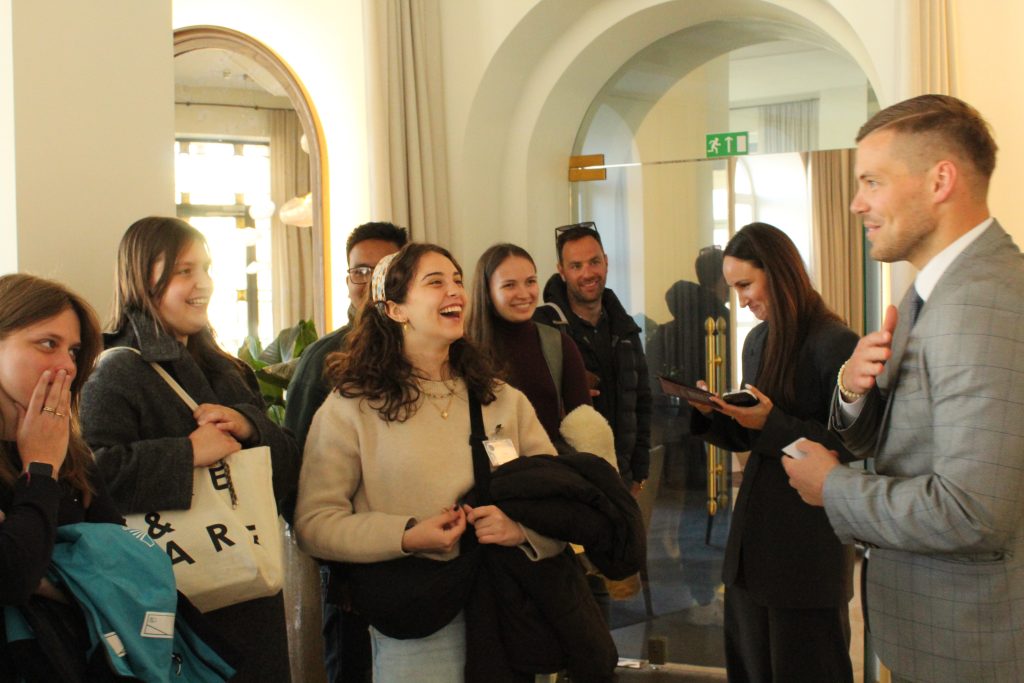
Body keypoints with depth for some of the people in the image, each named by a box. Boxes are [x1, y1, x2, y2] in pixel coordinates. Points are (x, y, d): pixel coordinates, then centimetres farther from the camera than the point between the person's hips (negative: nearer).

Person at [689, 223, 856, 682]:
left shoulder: (835, 344, -13)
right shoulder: (757, 341, 11)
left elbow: (848, 446, -14)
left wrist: (771, 422, -22)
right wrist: (711, 414, -3)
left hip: (809, 539, -7)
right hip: (755, 529, 7)